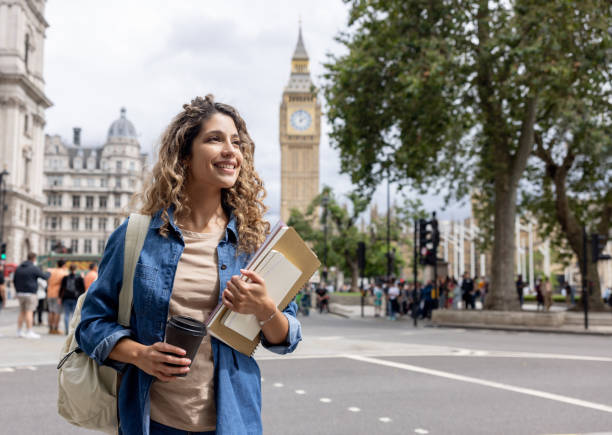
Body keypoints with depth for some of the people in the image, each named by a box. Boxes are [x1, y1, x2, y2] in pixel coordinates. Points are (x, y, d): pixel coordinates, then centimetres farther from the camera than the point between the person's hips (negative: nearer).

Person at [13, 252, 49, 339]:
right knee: (29, 312, -6)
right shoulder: (34, 268, -10)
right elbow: (45, 276, -6)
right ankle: (29, 332, -7)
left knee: (22, 312, 13)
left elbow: (14, 280, 15)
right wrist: (48, 273, 16)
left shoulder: (18, 268, 11)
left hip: (20, 293, 7)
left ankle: (19, 331, 15)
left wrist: (17, 291, 23)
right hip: (30, 293, -7)